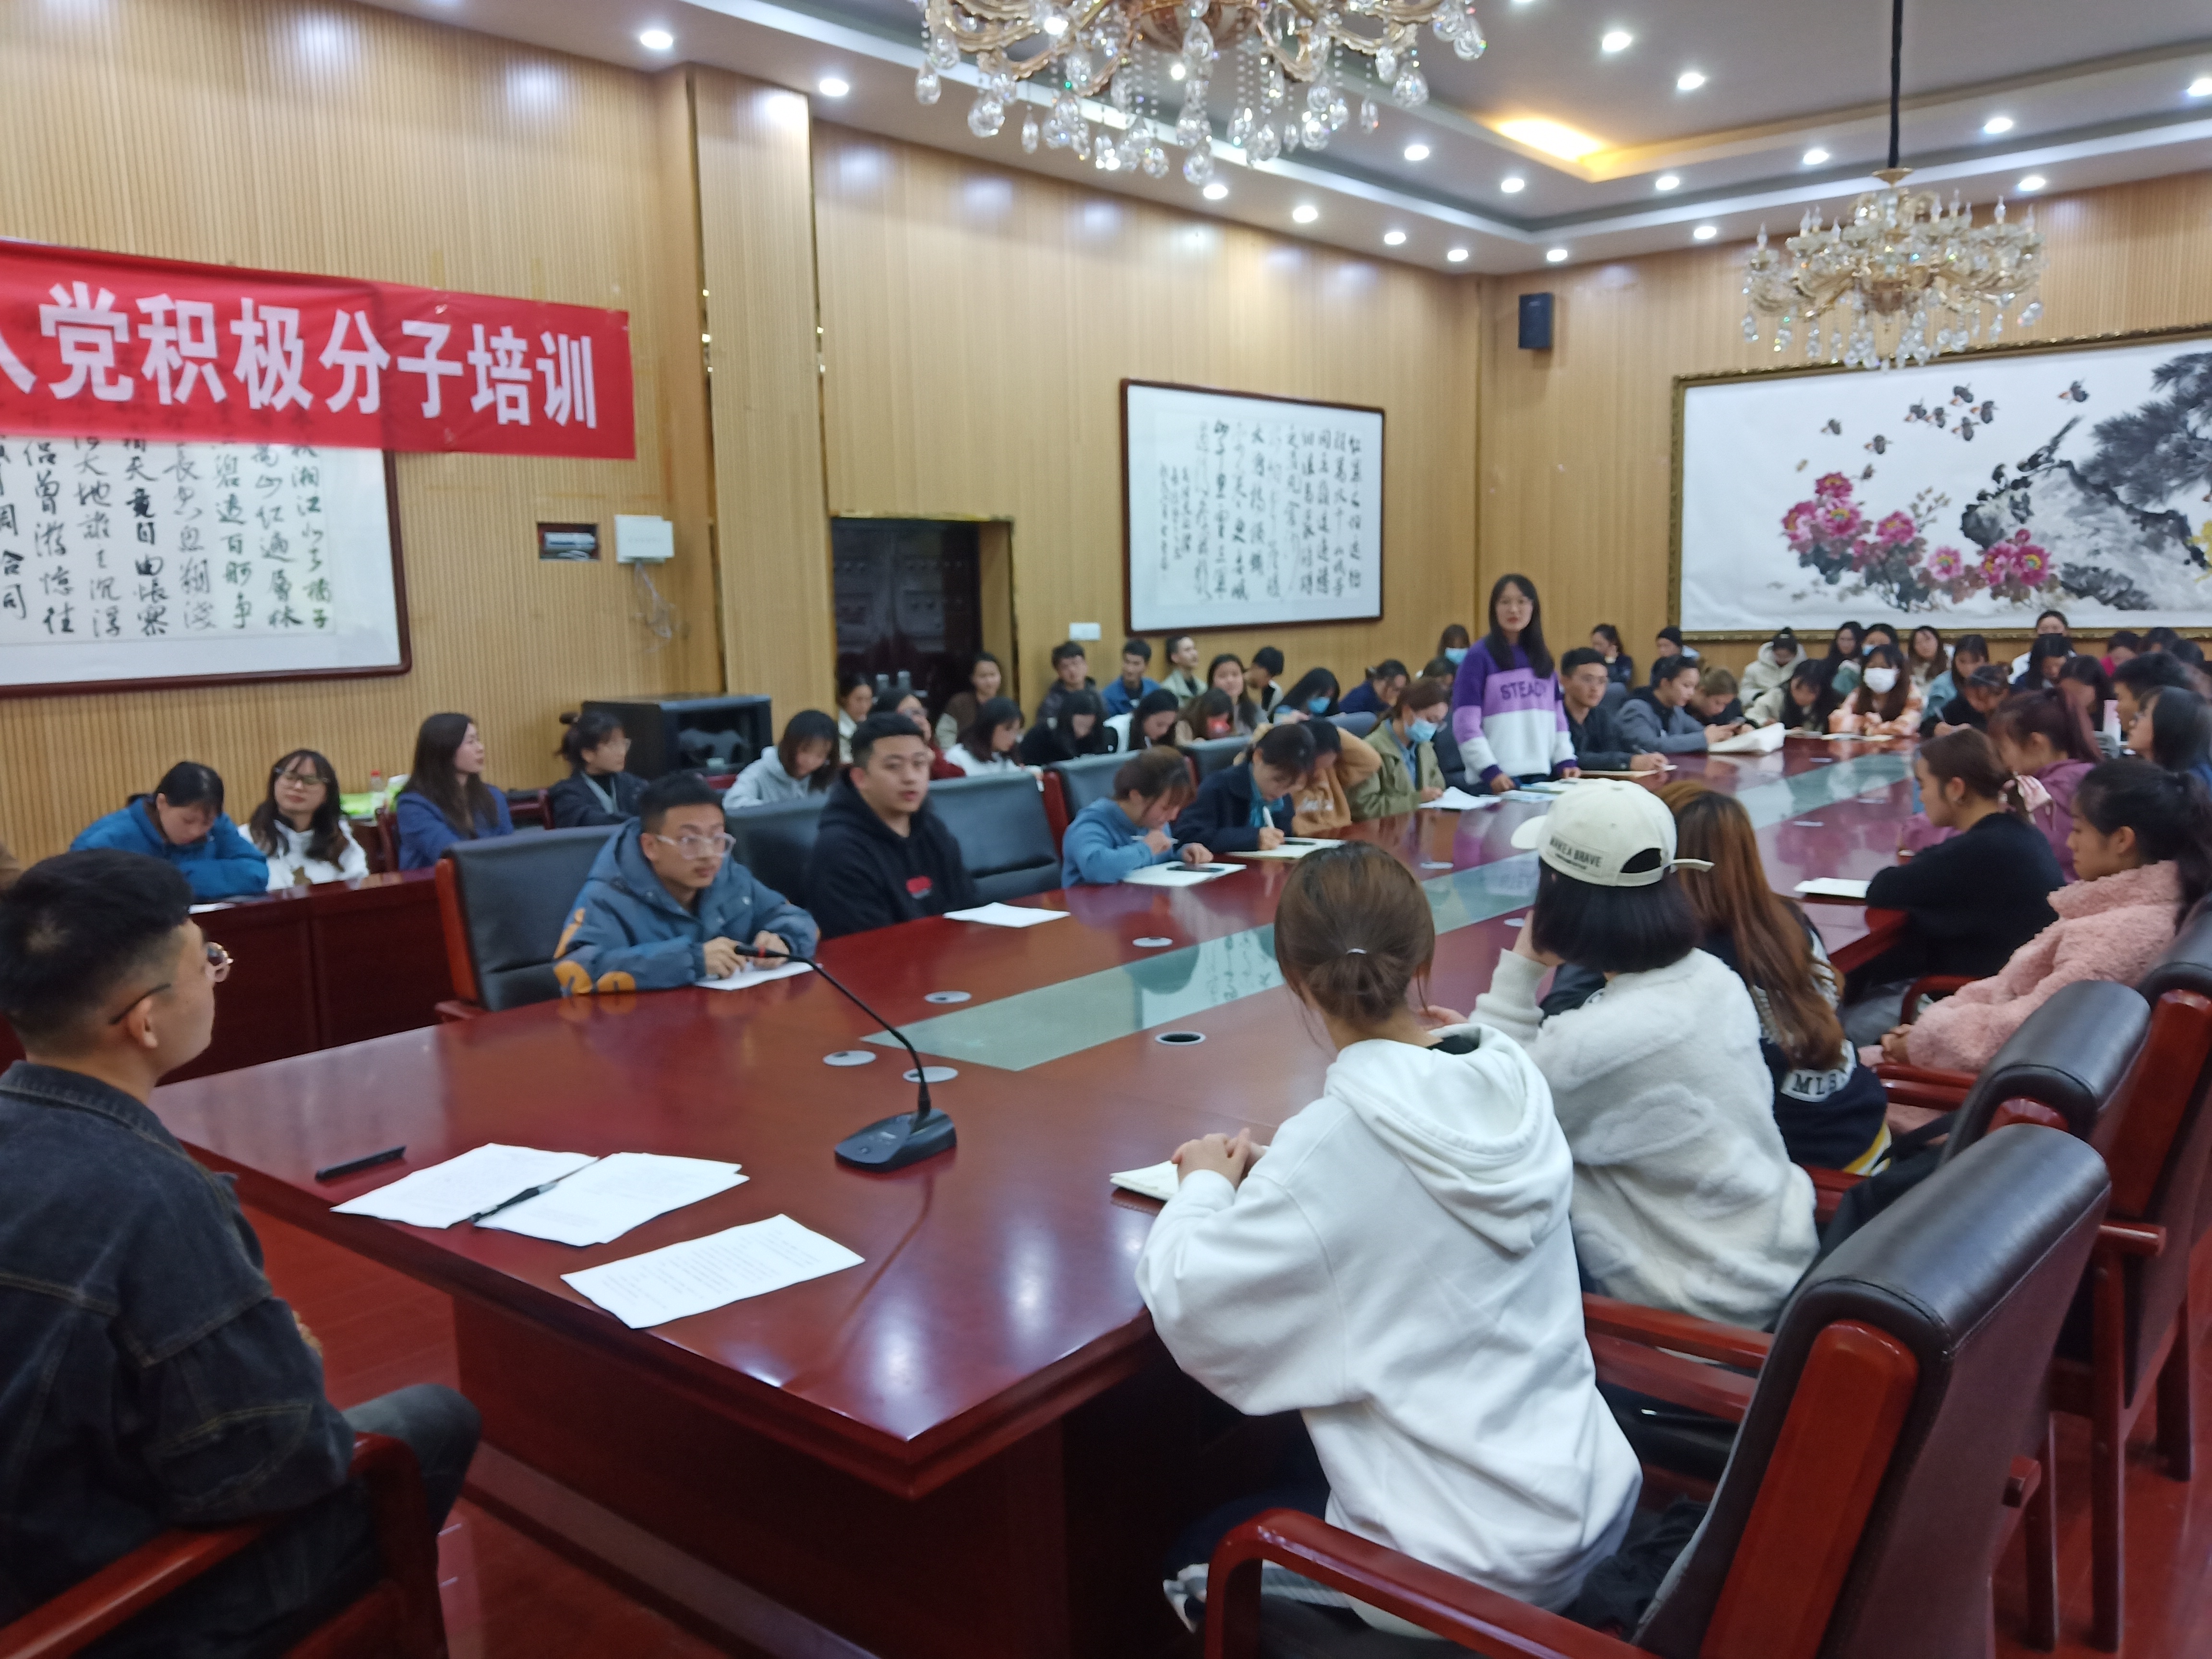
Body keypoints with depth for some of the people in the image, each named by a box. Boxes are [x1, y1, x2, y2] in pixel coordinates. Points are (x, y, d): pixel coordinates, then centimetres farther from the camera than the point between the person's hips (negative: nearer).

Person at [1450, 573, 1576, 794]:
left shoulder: (1543, 656, 14)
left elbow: (1557, 715, 16)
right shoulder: (1479, 657, -3)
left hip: (1541, 775, 5)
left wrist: (1566, 761, 3)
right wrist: (1490, 771, -17)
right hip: (1496, 780, -5)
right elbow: (1466, 725, -9)